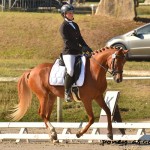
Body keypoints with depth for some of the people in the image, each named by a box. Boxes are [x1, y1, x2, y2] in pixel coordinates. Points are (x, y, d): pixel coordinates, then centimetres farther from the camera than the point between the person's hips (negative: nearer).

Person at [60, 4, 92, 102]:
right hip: (68, 52, -9)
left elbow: (80, 39, 18)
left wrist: (88, 48, 4)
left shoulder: (75, 25, 17)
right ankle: (67, 92, -17)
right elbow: (68, 42, -14)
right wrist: (81, 48, -18)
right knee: (70, 70, -27)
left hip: (77, 53, 9)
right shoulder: (64, 27, -7)